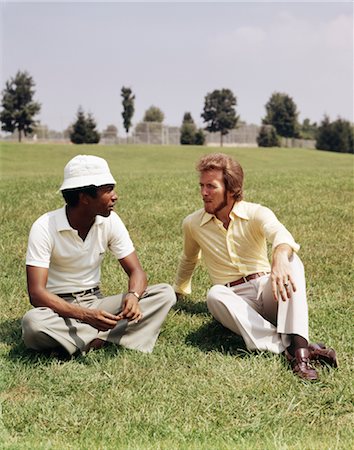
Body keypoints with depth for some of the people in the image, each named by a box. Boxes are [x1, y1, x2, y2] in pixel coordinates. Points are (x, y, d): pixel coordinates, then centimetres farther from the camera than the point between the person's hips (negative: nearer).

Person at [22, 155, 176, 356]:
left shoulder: (110, 221, -4)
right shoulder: (44, 228, -17)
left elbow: (136, 271, -4)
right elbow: (36, 293, -23)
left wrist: (133, 296, -29)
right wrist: (85, 315, -37)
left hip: (96, 303, 4)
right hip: (59, 308, -4)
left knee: (165, 293, -15)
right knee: (32, 323, -39)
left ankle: (96, 339, -26)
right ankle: (105, 339, -22)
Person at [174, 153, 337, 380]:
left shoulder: (257, 213, -6)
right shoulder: (192, 224, 4)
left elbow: (280, 233, -30)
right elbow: (189, 260, 26)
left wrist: (280, 256, -53)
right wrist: (179, 292, 39)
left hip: (267, 293, -1)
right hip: (236, 301, 1)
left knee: (291, 260, -30)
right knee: (215, 295, -35)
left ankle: (297, 345, -44)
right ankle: (288, 346, -43)